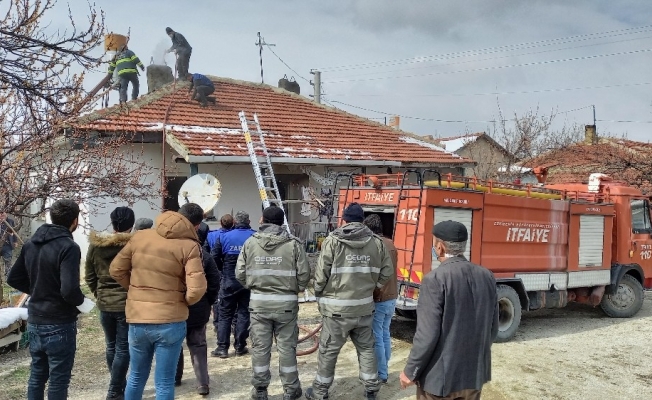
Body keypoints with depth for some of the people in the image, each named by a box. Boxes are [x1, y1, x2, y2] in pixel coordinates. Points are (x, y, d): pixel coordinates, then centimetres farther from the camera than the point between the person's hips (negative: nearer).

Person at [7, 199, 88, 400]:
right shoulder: (68, 247, -20)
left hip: (34, 322, 7)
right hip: (59, 325, -7)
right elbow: (70, 290, -28)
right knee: (58, 380, 4)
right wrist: (80, 300, -9)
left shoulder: (30, 244, 5)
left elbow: (13, 279, 13)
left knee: (36, 376, 18)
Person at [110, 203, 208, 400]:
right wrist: (183, 302, 1)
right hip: (170, 322, -4)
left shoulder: (139, 236, 3)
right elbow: (196, 289, -19)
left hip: (137, 320, 4)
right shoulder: (189, 246, -11)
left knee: (136, 377, 22)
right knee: (164, 383, 8)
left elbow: (116, 270, 10)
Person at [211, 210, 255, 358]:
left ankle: (222, 348, 6)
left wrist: (224, 269, 10)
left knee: (225, 314, 9)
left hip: (229, 281, 0)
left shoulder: (225, 237, -3)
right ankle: (240, 347, 12)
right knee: (244, 313, 10)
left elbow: (214, 257, -5)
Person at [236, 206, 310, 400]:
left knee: (260, 346, 10)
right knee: (286, 346, 9)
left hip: (259, 301, 1)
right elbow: (304, 274, -7)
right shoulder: (293, 244, -7)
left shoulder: (250, 242, -2)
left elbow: (240, 273, 1)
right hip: (286, 302, -1)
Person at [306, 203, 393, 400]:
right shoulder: (377, 242, 0)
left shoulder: (333, 241, -11)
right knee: (366, 348, 18)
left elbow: (321, 273, -11)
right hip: (365, 307, 3)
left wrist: (320, 294, 7)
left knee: (328, 350, 10)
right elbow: (386, 272, 3)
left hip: (337, 307, -3)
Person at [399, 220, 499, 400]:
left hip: (440, 375, -5)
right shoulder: (487, 277, -1)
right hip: (475, 372, 6)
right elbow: (492, 329, 7)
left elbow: (427, 334, -20)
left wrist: (411, 371, -7)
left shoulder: (435, 279, -19)